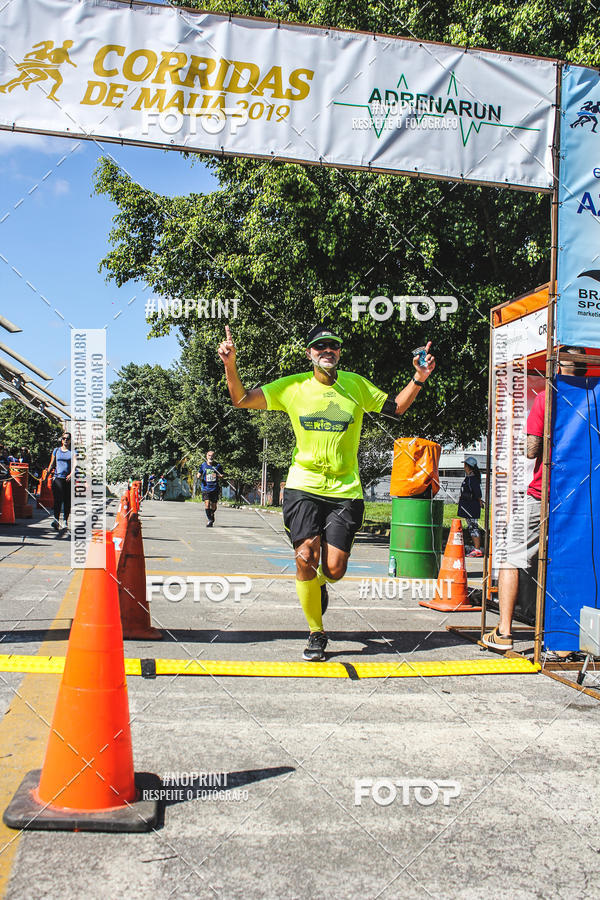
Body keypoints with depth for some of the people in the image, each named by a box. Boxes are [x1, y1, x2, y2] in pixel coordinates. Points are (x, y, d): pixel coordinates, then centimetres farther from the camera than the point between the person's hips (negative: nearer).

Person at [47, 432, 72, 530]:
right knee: (58, 500, -15)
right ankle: (56, 520, -23)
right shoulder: (56, 450, 14)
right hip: (58, 478, 0)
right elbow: (52, 464, 18)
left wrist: (71, 474, -20)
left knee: (67, 501, 5)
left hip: (69, 479, 0)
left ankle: (66, 520, 19)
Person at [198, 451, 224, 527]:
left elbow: (221, 475, 11)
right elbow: (199, 474, 14)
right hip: (206, 488, 0)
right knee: (207, 504, -15)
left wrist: (221, 476, -12)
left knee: (214, 506, 7)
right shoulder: (203, 465, 5)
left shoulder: (218, 465, 3)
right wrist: (199, 476, -9)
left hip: (215, 488, 1)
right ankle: (210, 520, -6)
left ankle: (212, 515, 38)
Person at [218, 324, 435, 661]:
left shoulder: (356, 385, 5)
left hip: (346, 490, 1)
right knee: (306, 557, -12)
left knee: (334, 569, -5)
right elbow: (242, 399, 1)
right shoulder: (293, 387, 2)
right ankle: (317, 633, 11)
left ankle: (319, 583, 37)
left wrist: (419, 379, -1)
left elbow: (396, 407, 14)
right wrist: (230, 364, -15)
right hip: (304, 486, 0)